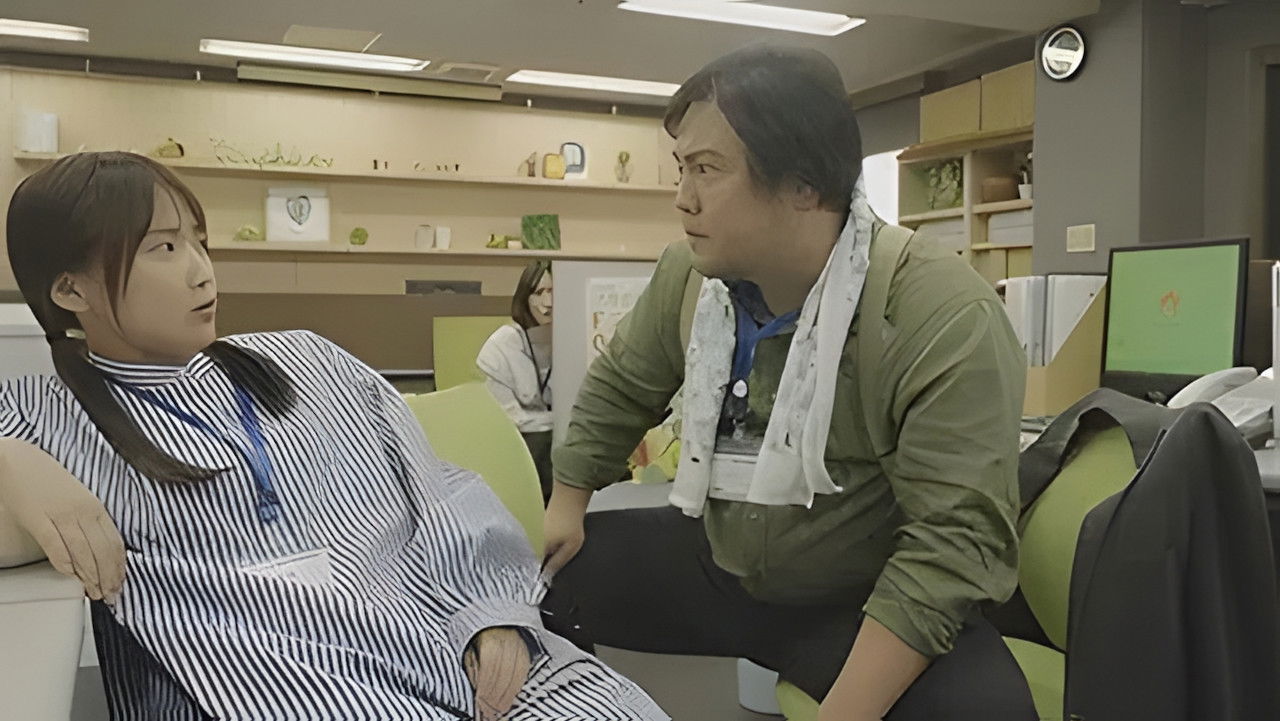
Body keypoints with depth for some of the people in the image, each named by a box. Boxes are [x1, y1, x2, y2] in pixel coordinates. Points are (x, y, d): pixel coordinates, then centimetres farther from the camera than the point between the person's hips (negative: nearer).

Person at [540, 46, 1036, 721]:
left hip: (857, 600, -5)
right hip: (714, 562, 6)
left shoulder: (947, 317, -26)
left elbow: (955, 538, -27)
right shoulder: (688, 275, -7)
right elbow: (619, 387, 12)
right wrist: (567, 500, 14)